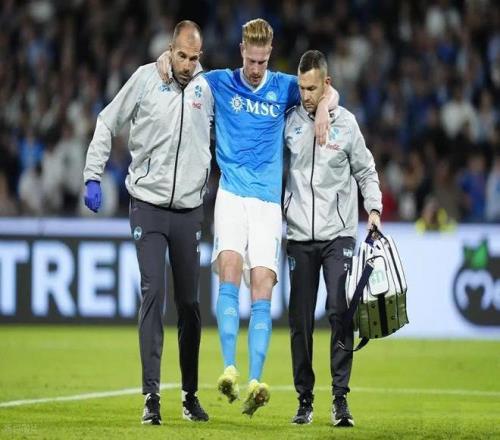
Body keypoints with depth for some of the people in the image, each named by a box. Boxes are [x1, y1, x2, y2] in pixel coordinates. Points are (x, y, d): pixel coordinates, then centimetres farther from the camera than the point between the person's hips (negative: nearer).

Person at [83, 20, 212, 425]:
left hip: (190, 209, 2)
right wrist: (93, 176, 0)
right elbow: (107, 123, 4)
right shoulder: (146, 78, -5)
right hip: (149, 205, -2)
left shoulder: (208, 86, 1)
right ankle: (152, 394, -12)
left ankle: (190, 394, 19)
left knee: (189, 301, 7)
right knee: (153, 294, -12)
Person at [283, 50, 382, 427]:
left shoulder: (346, 122, 2)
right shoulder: (289, 121, 4)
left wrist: (374, 208, -2)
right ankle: (305, 399, 10)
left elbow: (365, 170, 11)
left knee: (340, 312, -12)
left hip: (338, 233, -2)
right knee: (300, 320, 2)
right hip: (299, 235, 2)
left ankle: (340, 398, -10)